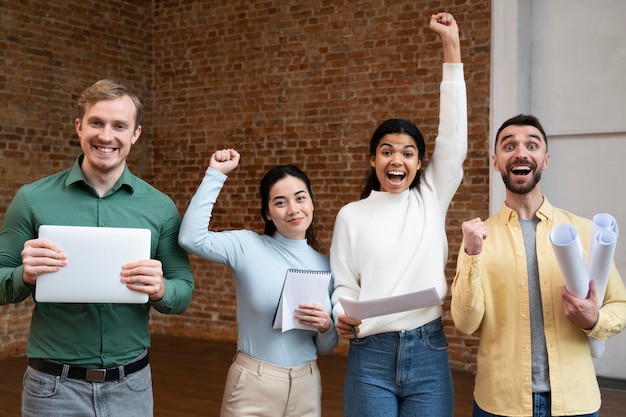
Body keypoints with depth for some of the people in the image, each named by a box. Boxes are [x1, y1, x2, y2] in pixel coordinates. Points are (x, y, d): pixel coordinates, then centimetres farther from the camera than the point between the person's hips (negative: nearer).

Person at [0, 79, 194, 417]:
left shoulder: (160, 207, -2)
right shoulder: (33, 199, -4)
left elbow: (184, 291, 1)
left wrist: (160, 289, -20)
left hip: (132, 384, 1)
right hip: (53, 385, -1)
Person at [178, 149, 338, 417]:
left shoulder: (324, 265, 3)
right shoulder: (247, 246, -6)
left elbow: (325, 348, 8)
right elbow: (191, 238, -25)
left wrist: (326, 327, -14)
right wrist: (215, 174, -19)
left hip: (306, 385, 3)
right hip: (252, 384, -3)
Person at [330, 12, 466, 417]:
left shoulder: (431, 198, 4)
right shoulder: (351, 215, 4)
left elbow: (453, 136, -3)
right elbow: (343, 284, 6)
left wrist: (452, 45, -5)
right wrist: (342, 317, -17)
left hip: (428, 353, 1)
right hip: (371, 354, 0)